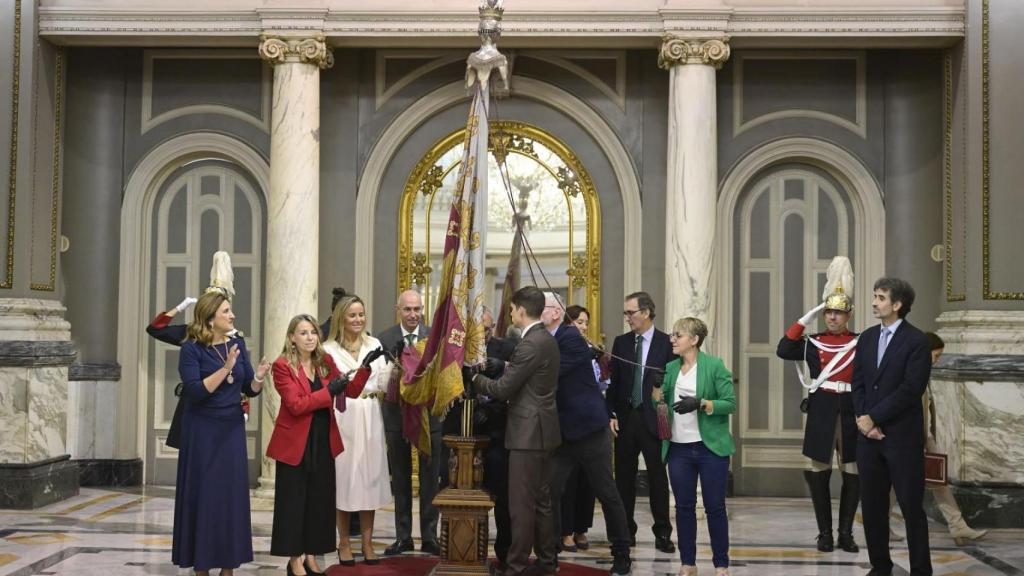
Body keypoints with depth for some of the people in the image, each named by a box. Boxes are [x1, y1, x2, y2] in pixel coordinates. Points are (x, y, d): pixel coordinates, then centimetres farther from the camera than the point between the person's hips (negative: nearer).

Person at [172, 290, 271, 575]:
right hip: (202, 431, -5)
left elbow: (249, 389, 7)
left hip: (232, 429, 5)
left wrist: (258, 377, -15)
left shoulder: (237, 344, 5)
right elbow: (194, 391, -20)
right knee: (203, 495, 1)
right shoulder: (192, 349, -10)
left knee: (233, 494, 5)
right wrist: (225, 368, -27)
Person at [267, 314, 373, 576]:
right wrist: (329, 391, -22)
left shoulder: (325, 362, 6)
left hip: (323, 441, 5)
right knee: (294, 501, 3)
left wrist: (366, 367, -9)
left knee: (320, 500, 9)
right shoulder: (282, 366, -11)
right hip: (295, 443, -5)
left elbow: (351, 391, 4)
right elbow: (296, 405, -18)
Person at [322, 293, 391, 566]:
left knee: (369, 477, 5)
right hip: (343, 419, -3)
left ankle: (367, 543, 13)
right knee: (344, 478, 2)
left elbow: (382, 385, 6)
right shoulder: (329, 349, -2)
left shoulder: (374, 345, 9)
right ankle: (344, 543, 13)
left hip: (370, 419, 3)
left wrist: (391, 365, -10)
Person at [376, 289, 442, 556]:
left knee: (430, 479, 6)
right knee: (400, 479, 11)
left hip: (428, 415, -1)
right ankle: (403, 536, 21)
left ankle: (429, 537, 16)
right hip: (397, 415, 1)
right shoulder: (385, 339, -2)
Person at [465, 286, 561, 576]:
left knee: (522, 504, -4)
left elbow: (502, 389, -17)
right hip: (542, 430, 10)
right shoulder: (547, 340, 12)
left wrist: (474, 378, -3)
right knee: (542, 501, 15)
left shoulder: (530, 344, -19)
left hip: (528, 432, -10)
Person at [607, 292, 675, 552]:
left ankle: (662, 533, 12)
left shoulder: (666, 343, -3)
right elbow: (613, 381, 8)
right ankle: (626, 532, 14)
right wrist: (611, 414, 0)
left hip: (653, 420, -3)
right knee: (624, 476, 6)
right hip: (625, 418, 3)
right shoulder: (621, 342, 8)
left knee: (657, 476, 3)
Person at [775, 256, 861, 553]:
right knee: (819, 472, 2)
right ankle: (825, 533, 13)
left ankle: (846, 533, 15)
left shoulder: (861, 343, 4)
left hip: (851, 411, 0)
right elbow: (784, 350, -11)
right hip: (821, 411, 0)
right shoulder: (814, 343, 5)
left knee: (853, 473, 4)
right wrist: (805, 319, -10)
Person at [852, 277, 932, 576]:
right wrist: (863, 420, -5)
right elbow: (858, 383, 10)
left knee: (912, 506, 1)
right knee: (872, 505, 10)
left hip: (902, 437, -6)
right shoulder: (866, 338, 11)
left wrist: (873, 417, -13)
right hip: (868, 436, 6)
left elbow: (910, 390, -15)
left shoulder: (917, 341, -8)